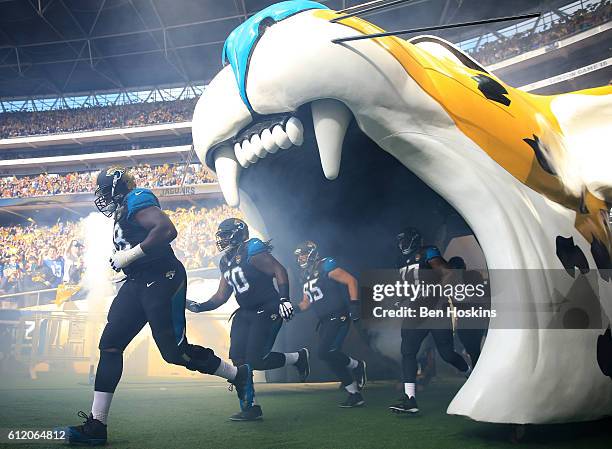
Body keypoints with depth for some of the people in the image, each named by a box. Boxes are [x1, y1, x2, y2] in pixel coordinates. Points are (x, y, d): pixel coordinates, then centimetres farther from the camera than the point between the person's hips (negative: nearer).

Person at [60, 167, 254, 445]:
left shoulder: (136, 201, -9)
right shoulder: (122, 214, 21)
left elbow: (167, 230, -25)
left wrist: (130, 255, -19)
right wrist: (120, 260, 15)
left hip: (161, 280, -10)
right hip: (137, 284, 10)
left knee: (175, 352, -4)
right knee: (110, 345, 1)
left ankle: (239, 375, 17)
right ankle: (96, 424, 6)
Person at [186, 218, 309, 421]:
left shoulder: (251, 250, -12)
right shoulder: (226, 263, 14)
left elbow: (279, 271, -17)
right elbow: (221, 297, 17)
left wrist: (284, 299, -26)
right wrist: (198, 307, 5)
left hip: (267, 312, -8)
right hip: (246, 313, 8)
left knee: (255, 361, -12)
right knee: (237, 358, -3)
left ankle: (298, 357, 12)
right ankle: (251, 407, 8)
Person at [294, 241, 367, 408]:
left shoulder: (325, 266, -9)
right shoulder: (306, 276, 17)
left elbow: (351, 280, -13)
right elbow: (306, 303, 23)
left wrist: (354, 303, -21)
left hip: (338, 316, -9)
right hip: (325, 321, 9)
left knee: (325, 352, -19)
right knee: (333, 358, 5)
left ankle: (356, 365, 4)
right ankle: (355, 395, 16)